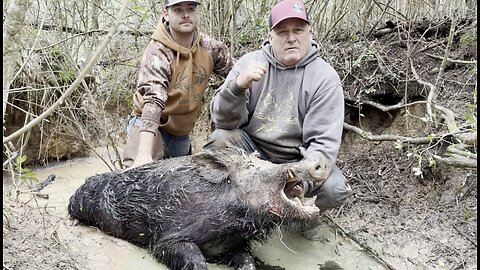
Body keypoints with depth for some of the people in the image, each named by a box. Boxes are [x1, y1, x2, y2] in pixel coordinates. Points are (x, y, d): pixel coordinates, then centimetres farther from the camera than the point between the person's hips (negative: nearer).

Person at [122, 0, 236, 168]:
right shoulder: (157, 52, -24)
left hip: (182, 133, 6)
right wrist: (144, 153, -48)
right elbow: (153, 99, -38)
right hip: (149, 128, -6)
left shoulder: (209, 47, -7)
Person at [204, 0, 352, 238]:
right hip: (251, 151, 1)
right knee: (221, 138, -27)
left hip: (298, 161, -1)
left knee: (334, 190, -27)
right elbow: (224, 119, -15)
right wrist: (238, 86, -35)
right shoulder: (250, 62, -6)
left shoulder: (325, 78, -12)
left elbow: (323, 143, -18)